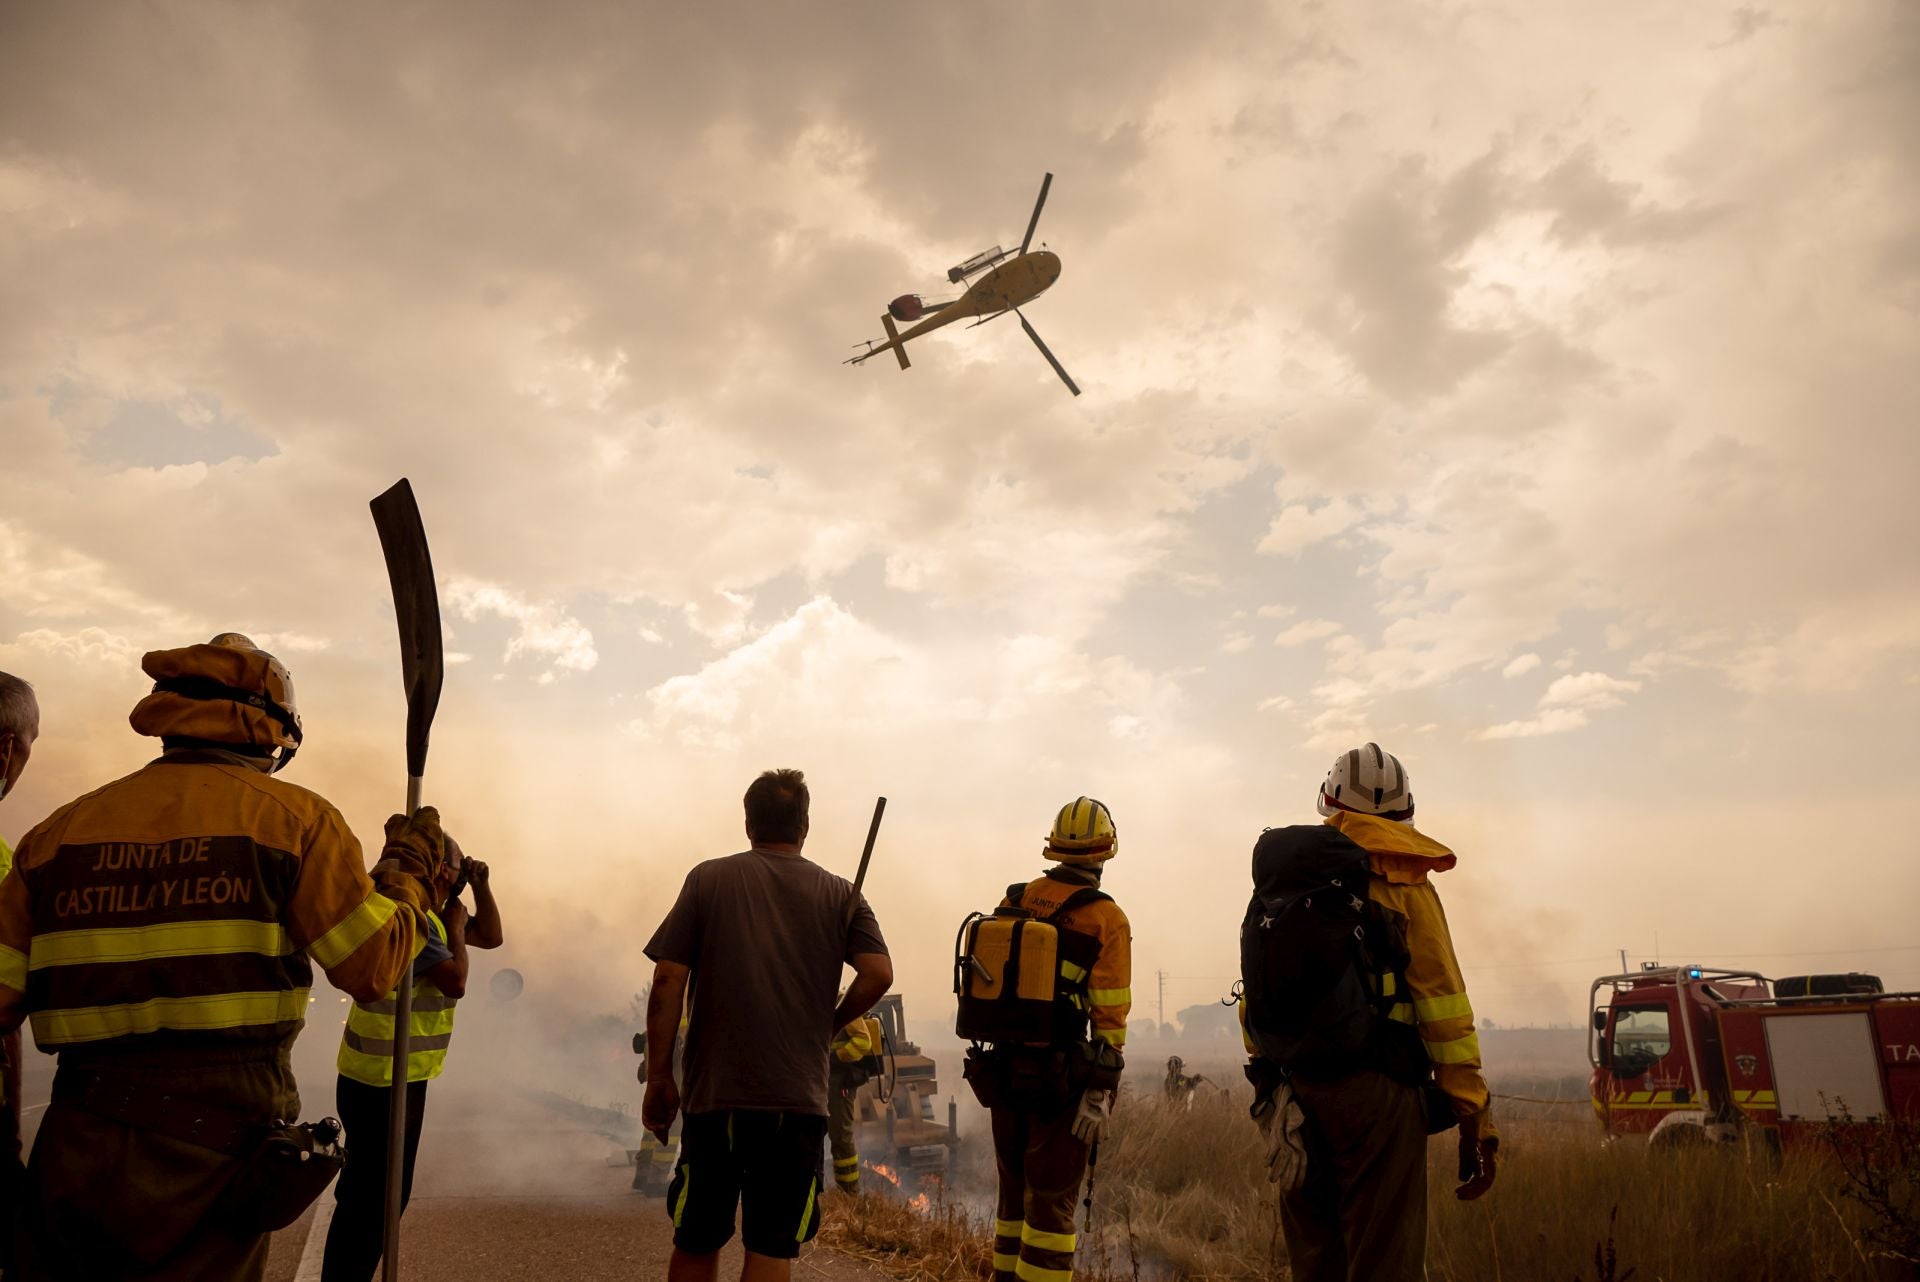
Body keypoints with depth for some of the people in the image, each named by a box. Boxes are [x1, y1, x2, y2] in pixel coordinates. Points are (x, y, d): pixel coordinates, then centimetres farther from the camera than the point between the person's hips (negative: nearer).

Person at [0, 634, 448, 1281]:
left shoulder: (59, 829, 5)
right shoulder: (296, 818, -6)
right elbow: (373, 969, -8)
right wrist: (409, 870, 7)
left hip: (76, 1157, 3)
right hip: (218, 1153, -3)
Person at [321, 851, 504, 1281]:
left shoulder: (429, 914, 13)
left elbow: (492, 937, 19)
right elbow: (455, 982, -22)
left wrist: (482, 885, 8)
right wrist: (456, 928, -10)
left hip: (391, 1076, 11)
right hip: (384, 1080, -11)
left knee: (369, 1192, 21)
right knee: (374, 1196, -4)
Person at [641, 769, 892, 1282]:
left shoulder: (708, 878, 2)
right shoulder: (840, 894, 4)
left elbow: (668, 981, -4)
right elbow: (879, 973, -7)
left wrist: (658, 1078, 2)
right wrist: (829, 1023, 10)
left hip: (716, 1092, 0)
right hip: (800, 1097, 0)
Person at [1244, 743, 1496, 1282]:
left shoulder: (1279, 880, 12)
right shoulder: (1402, 882, -3)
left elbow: (1254, 1000, 11)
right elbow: (1443, 1002, -8)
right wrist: (1473, 1116, -5)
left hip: (1292, 1093, 5)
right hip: (1374, 1093, -5)